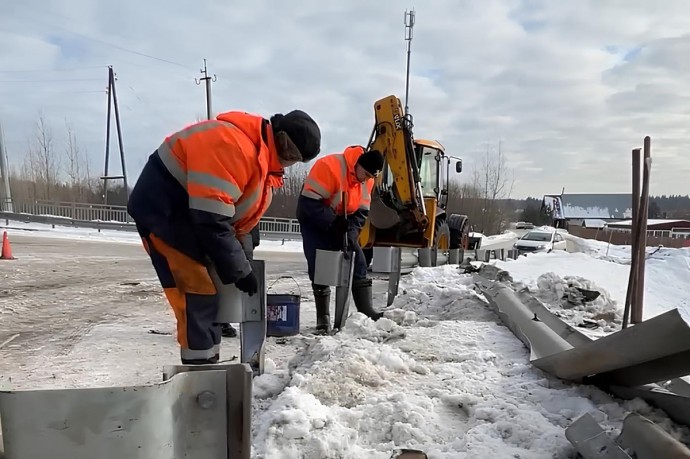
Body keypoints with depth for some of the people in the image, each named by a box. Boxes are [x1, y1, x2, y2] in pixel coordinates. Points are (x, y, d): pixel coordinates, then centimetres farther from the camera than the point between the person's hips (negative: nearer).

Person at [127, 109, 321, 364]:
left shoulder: (266, 159, 5)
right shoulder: (233, 145, -28)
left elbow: (241, 214, 11)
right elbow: (211, 219, -31)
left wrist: (244, 261, 3)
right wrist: (239, 270, -23)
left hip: (190, 215, 10)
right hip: (162, 209, -10)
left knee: (209, 288, 10)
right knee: (198, 289, -13)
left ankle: (207, 365, 21)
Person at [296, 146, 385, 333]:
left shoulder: (367, 179, -7)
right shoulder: (329, 166, -29)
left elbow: (361, 211, -3)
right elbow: (310, 202, -30)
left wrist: (351, 231, -19)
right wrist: (334, 224, -32)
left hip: (342, 223, 6)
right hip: (314, 220, -6)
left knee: (357, 263, -2)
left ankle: (366, 310, 3)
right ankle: (323, 317, 3)